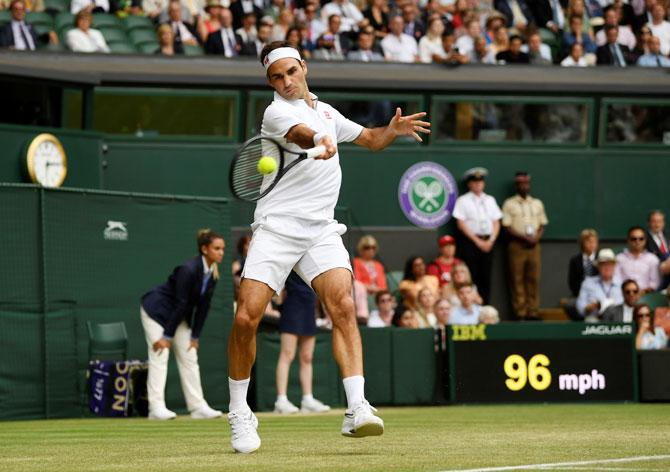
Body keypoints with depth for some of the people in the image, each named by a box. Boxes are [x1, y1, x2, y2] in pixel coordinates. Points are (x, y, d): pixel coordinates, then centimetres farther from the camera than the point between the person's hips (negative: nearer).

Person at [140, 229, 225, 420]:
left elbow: (203, 306, -1)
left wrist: (195, 336, -1)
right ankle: (156, 407, -18)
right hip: (156, 310, -8)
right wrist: (167, 336, -23)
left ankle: (198, 406, 4)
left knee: (189, 357, 4)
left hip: (178, 315, 8)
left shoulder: (213, 272, -5)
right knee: (160, 356, -14)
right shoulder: (189, 269, -29)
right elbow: (180, 304, -27)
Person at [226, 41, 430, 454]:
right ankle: (240, 415, 9)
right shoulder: (277, 112, -2)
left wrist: (393, 130, 9)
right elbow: (303, 134, -25)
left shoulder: (326, 111, 19)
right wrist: (321, 142, -48)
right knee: (246, 319, -11)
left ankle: (357, 410, -29)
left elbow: (370, 139, 31)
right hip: (276, 229, -4)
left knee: (343, 306, -20)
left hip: (322, 231, 4)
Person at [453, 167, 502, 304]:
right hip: (469, 242, -4)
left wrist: (491, 241, -4)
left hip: (487, 243, 4)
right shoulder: (463, 201, 0)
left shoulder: (490, 200, 14)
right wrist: (477, 241, -10)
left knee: (486, 277, 2)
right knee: (471, 278, -8)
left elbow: (496, 223, 12)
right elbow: (461, 224, -6)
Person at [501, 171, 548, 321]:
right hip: (517, 245, -4)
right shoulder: (509, 204, 2)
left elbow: (542, 225, 15)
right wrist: (524, 237, -14)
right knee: (517, 280, -5)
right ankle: (520, 313, -4)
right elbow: (507, 227, -4)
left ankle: (533, 312, 4)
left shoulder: (537, 203, 15)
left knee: (533, 279, 1)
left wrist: (536, 237, -6)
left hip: (534, 245, 4)